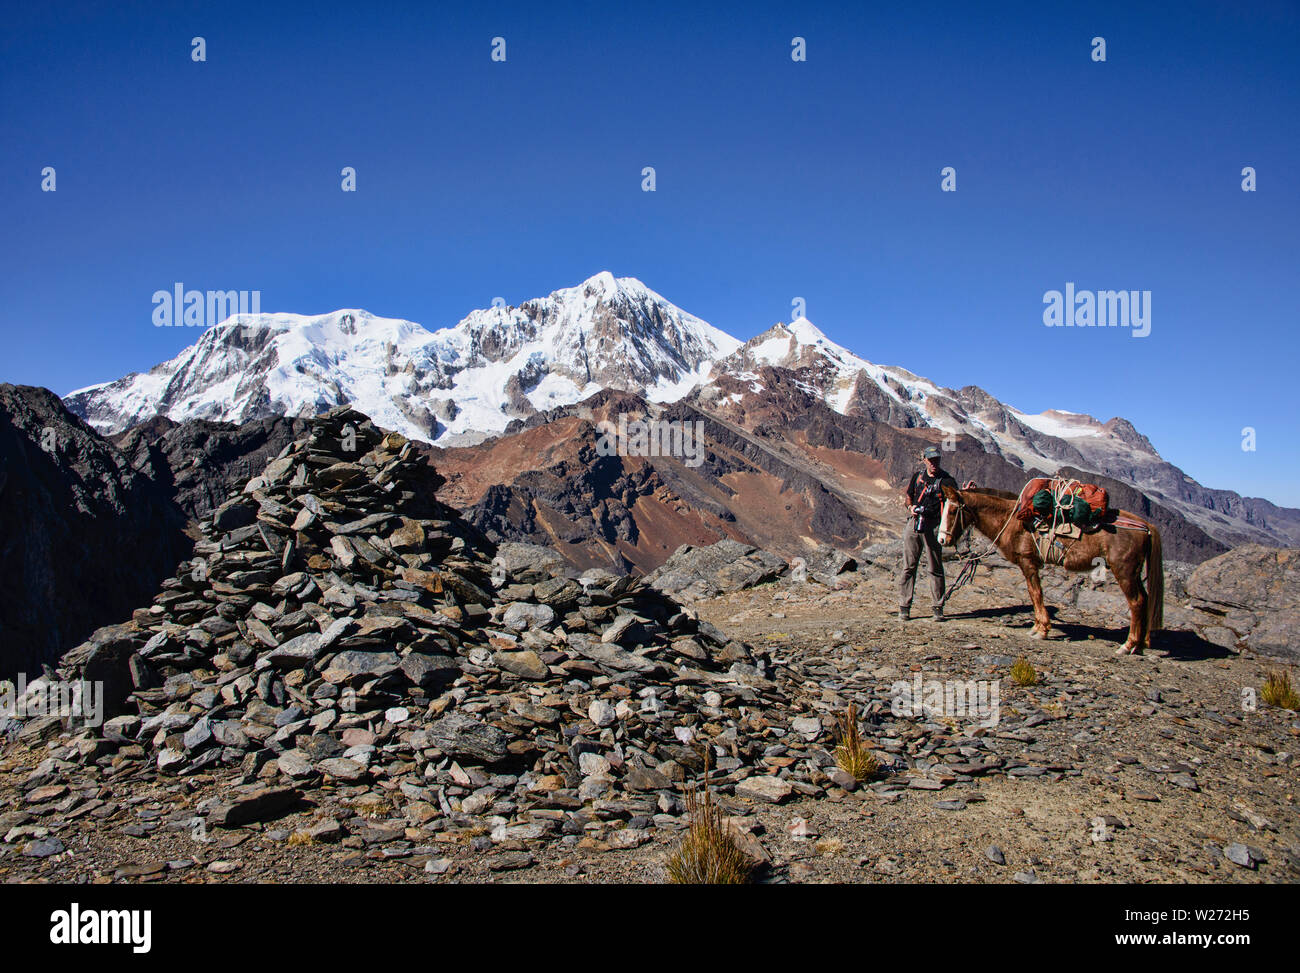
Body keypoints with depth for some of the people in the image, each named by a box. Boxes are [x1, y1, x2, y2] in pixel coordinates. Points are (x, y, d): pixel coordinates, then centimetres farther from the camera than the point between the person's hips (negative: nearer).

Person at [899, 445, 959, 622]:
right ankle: (904, 607, 9)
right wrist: (911, 506, 0)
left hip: (933, 526, -3)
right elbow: (907, 495, 20)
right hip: (914, 523, 3)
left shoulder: (946, 480, 1)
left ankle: (938, 608, 9)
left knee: (935, 568, 1)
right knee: (908, 567, 4)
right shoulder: (917, 476, 12)